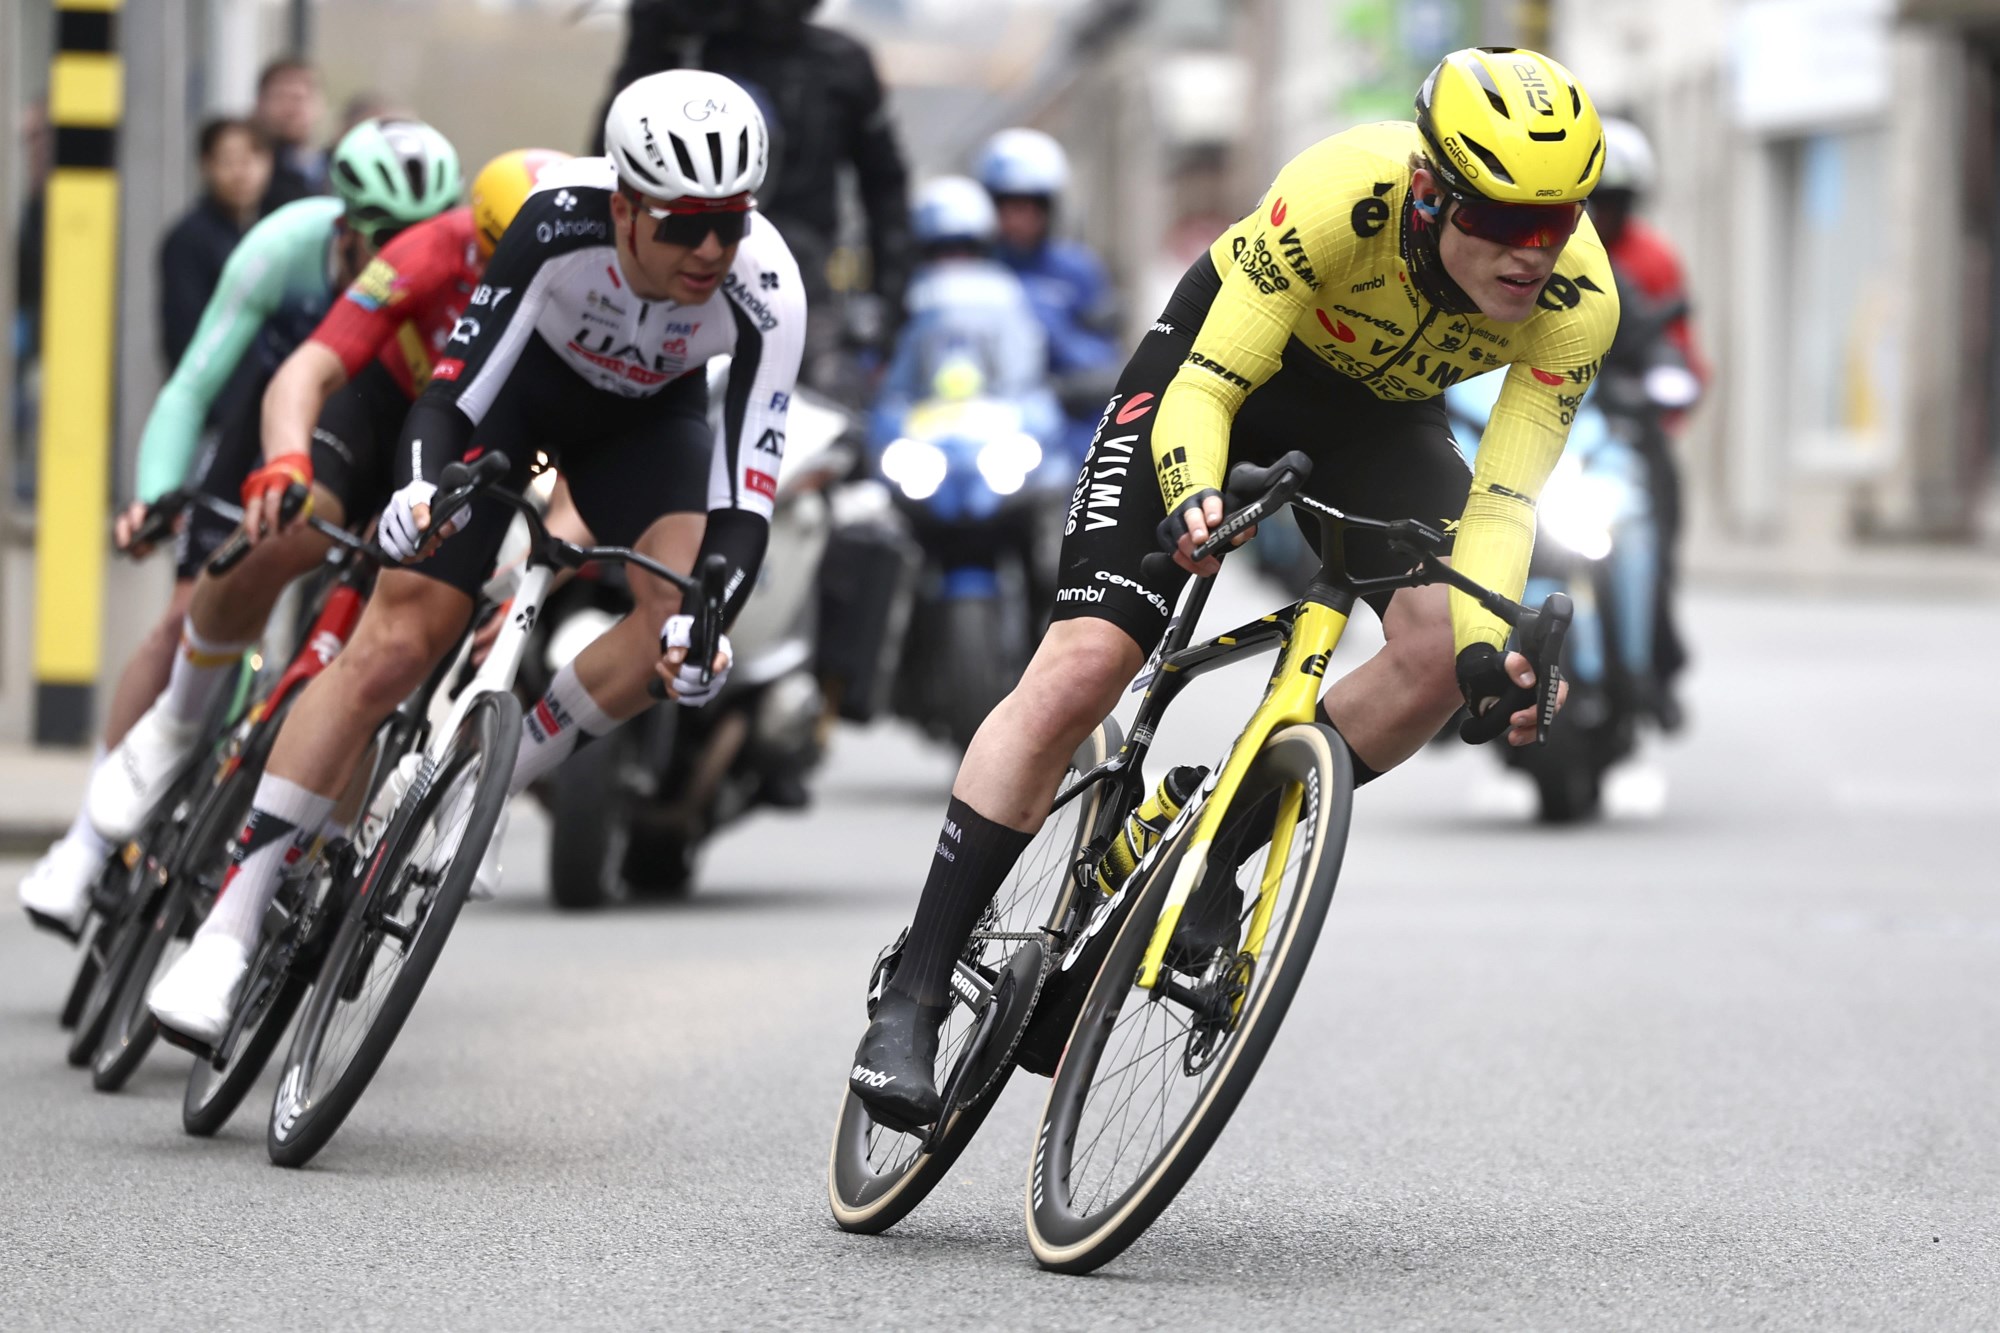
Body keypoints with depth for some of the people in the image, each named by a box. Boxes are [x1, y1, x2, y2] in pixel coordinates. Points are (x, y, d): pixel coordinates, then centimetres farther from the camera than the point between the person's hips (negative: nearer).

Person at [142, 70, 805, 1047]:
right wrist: (420, 489, -55)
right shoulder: (558, 223, -37)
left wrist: (706, 623, -52)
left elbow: (744, 505, -35)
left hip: (647, 414, 2)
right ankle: (228, 930, -9)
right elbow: (450, 399, -34)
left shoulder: (764, 294, -34)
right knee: (397, 644, -14)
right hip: (514, 381, -2)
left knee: (681, 610, -27)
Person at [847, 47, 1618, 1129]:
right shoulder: (1339, 195, -38)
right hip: (1225, 361, -3)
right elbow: (1205, 389, -34)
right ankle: (914, 994, -9)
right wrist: (1193, 497, -53)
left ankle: (1217, 853, -2)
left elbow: (1501, 504, -25)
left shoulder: (1577, 303, -29)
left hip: (1378, 413, 4)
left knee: (1443, 653, -23)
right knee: (1081, 668, -15)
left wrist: (1490, 648, -42)